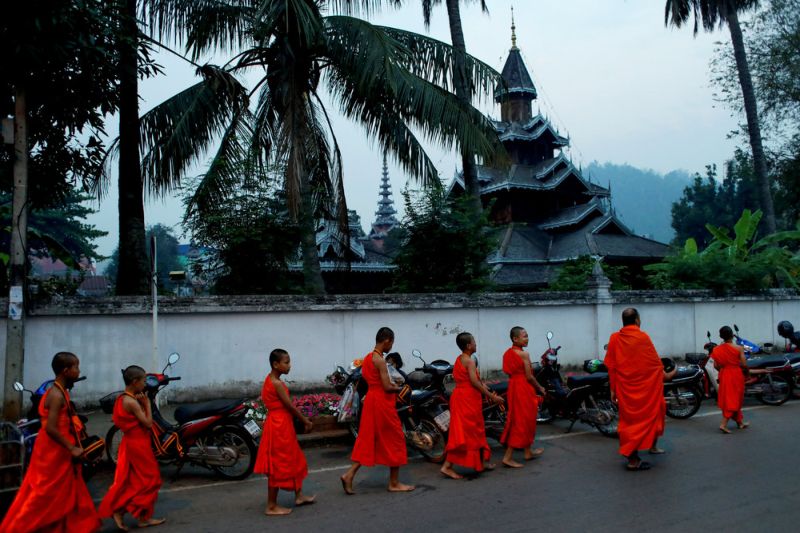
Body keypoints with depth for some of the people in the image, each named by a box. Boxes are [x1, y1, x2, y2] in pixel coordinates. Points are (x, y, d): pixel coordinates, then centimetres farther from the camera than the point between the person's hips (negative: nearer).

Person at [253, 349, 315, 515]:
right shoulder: (277, 383, -20)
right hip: (279, 426, -10)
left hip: (281, 425, 10)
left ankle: (299, 496, 32)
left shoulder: (270, 380, 9)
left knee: (294, 461, 19)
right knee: (278, 465, -1)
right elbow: (290, 406, -17)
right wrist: (305, 421, -6)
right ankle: (271, 506, 8)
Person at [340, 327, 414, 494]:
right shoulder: (380, 360, -18)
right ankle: (394, 483, 11)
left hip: (371, 400, 9)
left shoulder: (368, 357, 10)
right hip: (382, 402, -9)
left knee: (367, 439, 12)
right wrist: (397, 389, -2)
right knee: (394, 440, 3)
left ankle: (349, 474, 4)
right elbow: (387, 387, -20)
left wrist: (389, 383, 9)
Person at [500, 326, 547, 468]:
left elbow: (509, 372, 10)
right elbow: (529, 376, -15)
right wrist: (540, 388, 0)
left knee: (517, 419, 17)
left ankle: (528, 452, 31)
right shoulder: (524, 354, -16)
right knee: (522, 420, -2)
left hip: (513, 386, 9)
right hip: (524, 387, -9)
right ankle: (508, 457, -5)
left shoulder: (507, 353, 8)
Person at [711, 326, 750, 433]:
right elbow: (744, 364, -15)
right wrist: (745, 370, 6)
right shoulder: (739, 348, -13)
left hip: (724, 375, 4)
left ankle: (740, 422, 31)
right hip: (736, 375, -4)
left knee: (728, 398, 17)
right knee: (733, 399, 2)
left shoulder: (718, 349, -3)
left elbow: (716, 365, -3)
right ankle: (723, 424, -6)